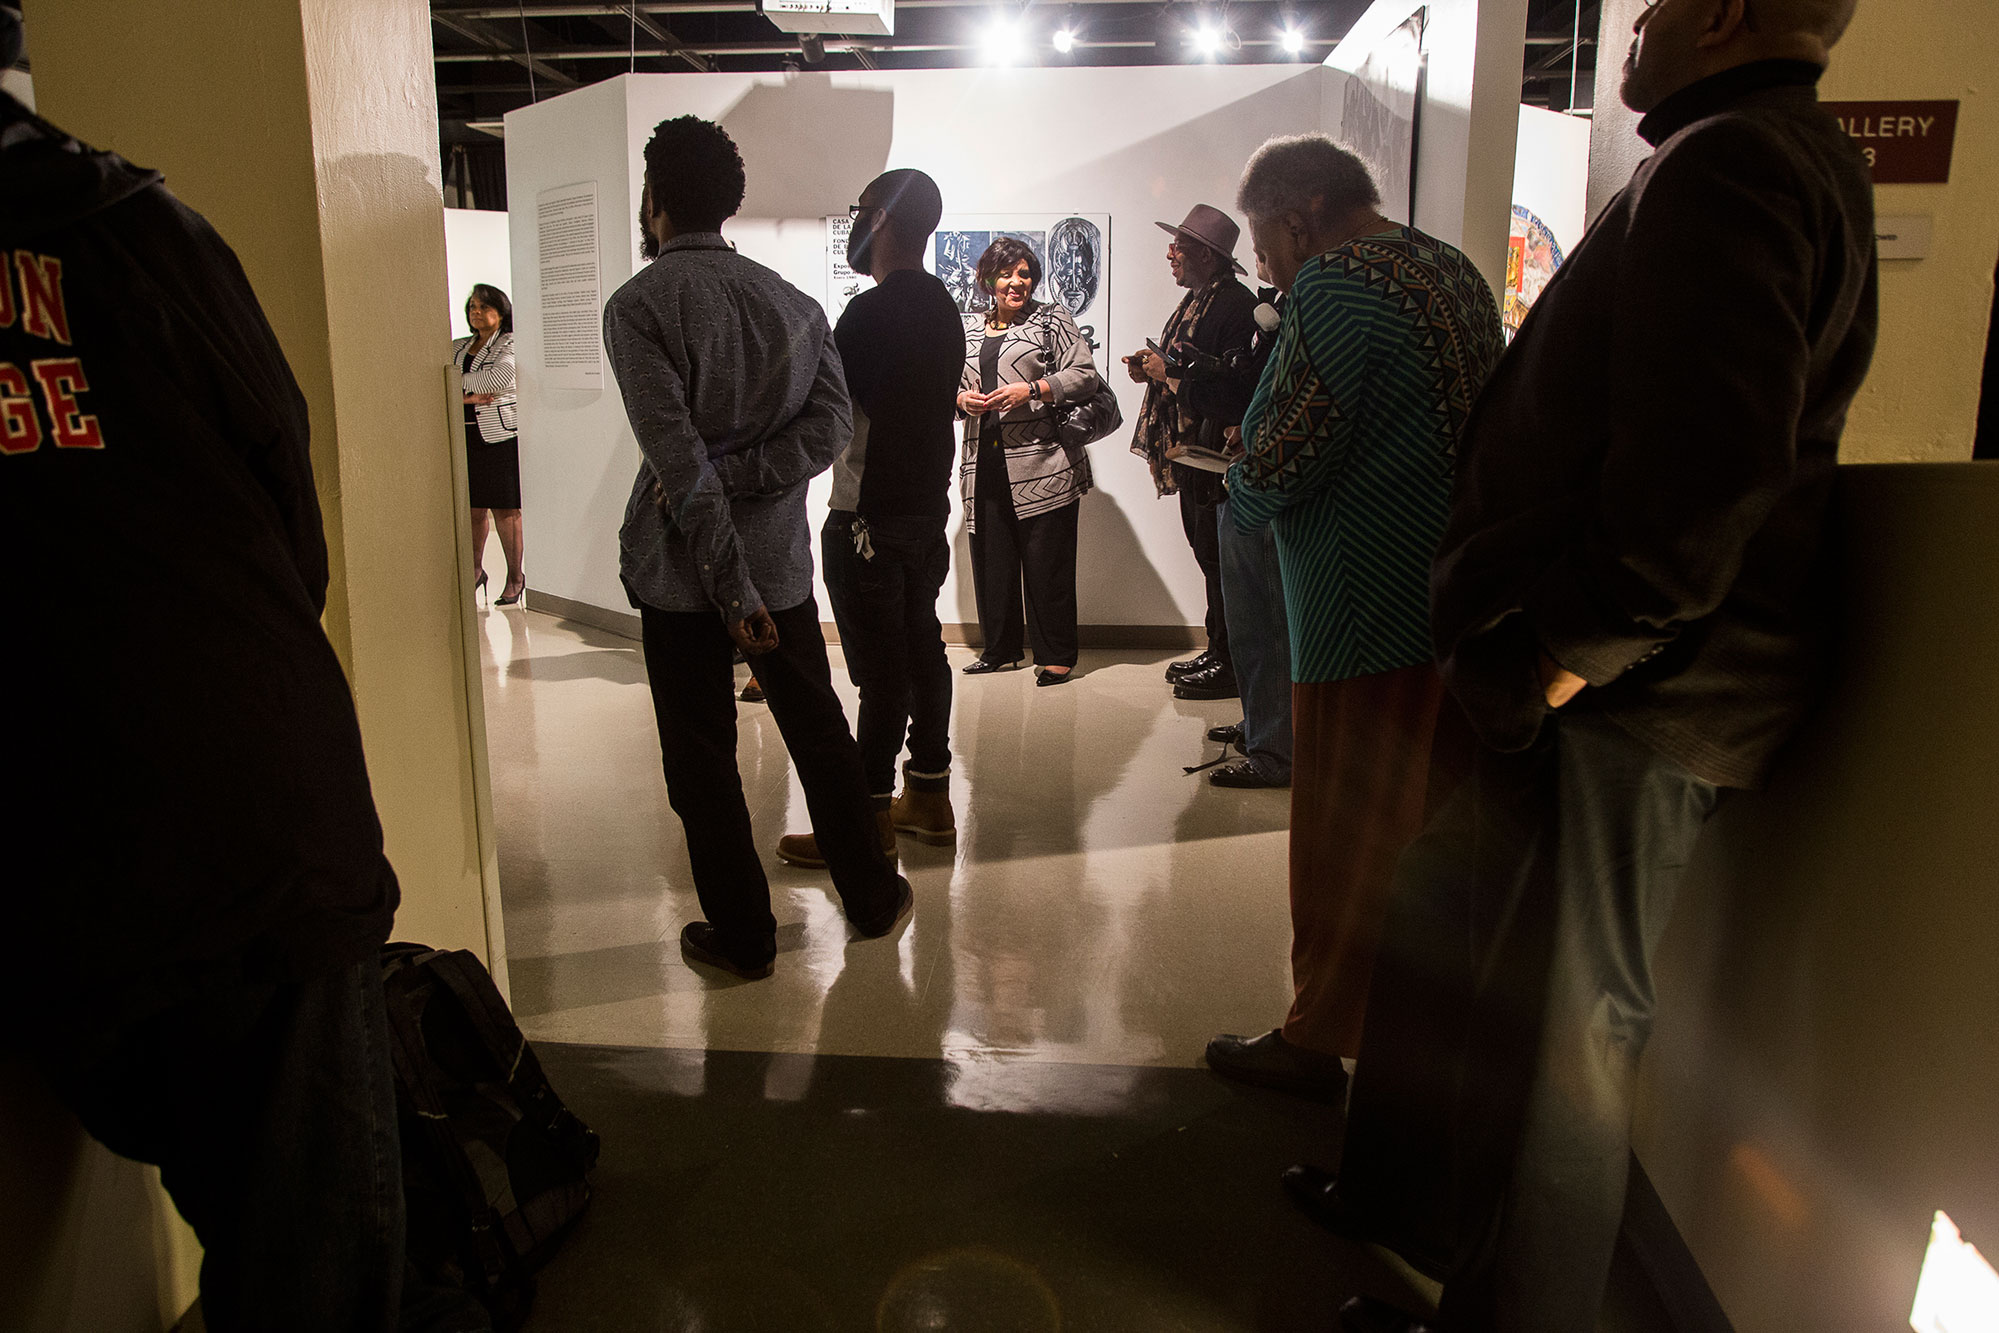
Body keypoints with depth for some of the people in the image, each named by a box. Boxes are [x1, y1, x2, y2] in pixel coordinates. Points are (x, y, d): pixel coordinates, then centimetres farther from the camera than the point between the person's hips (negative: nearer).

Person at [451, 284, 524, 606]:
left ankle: (515, 576, 9)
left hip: (501, 437, -5)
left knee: (505, 510, -1)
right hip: (466, 437, 5)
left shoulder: (510, 345, -1)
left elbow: (503, 375, -21)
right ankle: (475, 571, 21)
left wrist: (461, 383, -7)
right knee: (473, 509, 7)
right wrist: (468, 397, -13)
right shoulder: (457, 348, 16)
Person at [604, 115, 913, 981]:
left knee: (701, 756, 8)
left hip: (683, 567, -4)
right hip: (780, 555, 5)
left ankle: (743, 935, 18)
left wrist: (731, 586, -19)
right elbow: (830, 423, -7)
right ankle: (870, 895, 29)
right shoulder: (790, 300, 5)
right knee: (818, 728, 18)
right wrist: (733, 478, -12)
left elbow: (677, 456, -20)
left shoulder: (637, 306, -10)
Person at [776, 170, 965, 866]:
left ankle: (867, 821, 4)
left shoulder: (870, 312, -16)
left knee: (881, 667, -4)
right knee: (922, 651, 14)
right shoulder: (944, 307, 12)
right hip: (930, 508, 9)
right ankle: (929, 796, 25)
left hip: (869, 520, -9)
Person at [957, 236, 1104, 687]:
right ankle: (999, 649, 20)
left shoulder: (1050, 319, 6)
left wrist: (1032, 389, -13)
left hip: (1041, 463, -4)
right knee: (991, 557, 6)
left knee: (1047, 560, -4)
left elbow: (1085, 375, -1)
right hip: (985, 464, 5)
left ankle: (1055, 656, 5)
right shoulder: (967, 329, 19)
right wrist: (962, 399, 1)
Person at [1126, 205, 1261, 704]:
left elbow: (1237, 384, -24)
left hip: (1216, 454, -10)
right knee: (1209, 555, 14)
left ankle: (1229, 667, 4)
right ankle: (1218, 653, 23)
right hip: (1192, 451, 10)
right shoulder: (1197, 299, 17)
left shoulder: (1235, 304, -15)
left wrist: (1170, 371, -21)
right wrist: (1154, 368, 6)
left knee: (1219, 559, -5)